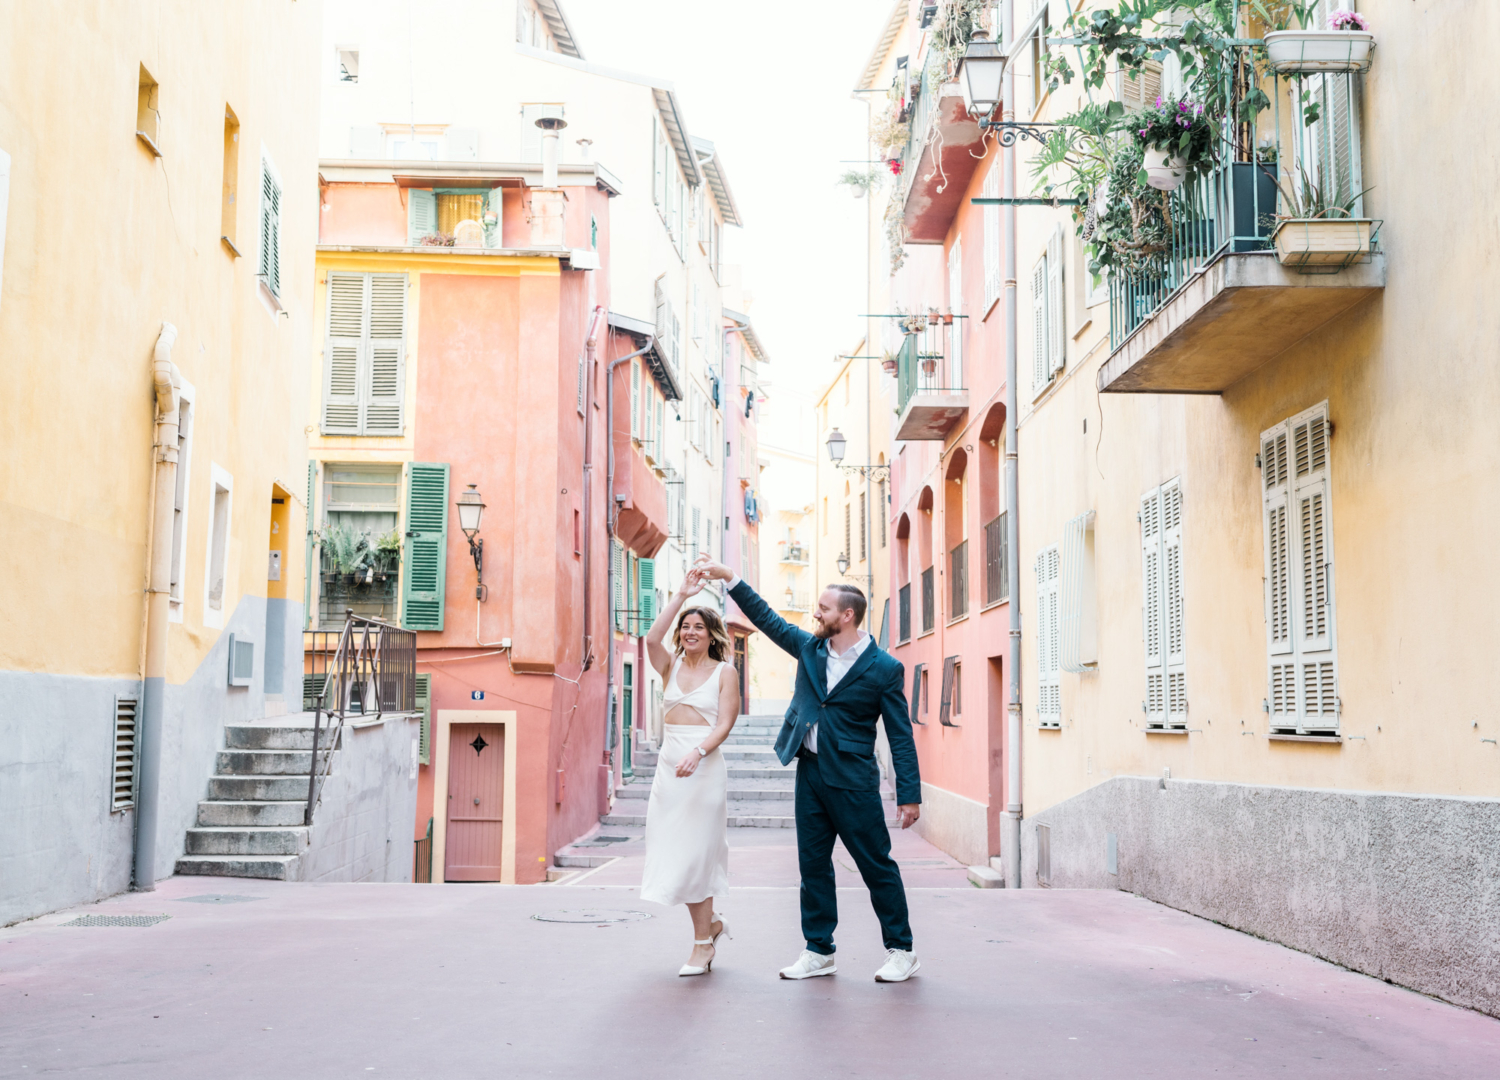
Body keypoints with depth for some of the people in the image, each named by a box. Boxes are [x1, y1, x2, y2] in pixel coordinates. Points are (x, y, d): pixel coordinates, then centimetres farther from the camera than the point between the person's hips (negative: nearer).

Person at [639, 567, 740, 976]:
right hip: (669, 763, 5)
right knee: (670, 847, 6)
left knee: (695, 851, -3)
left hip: (704, 764, -5)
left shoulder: (725, 672, 0)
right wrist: (682, 595, -9)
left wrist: (697, 753, -25)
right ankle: (710, 924, 26)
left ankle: (703, 943, 7)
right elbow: (652, 639, -10)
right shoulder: (671, 666, 10)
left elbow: (725, 724, -9)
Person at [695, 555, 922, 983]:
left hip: (852, 779, -6)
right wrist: (729, 577, 8)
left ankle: (900, 951, 13)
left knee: (876, 865, 1)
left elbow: (901, 735, -8)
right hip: (809, 772, 6)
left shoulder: (884, 668, -9)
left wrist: (909, 795, -11)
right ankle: (819, 952, 20)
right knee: (813, 864, 10)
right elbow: (767, 618, 15)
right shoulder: (810, 649, 7)